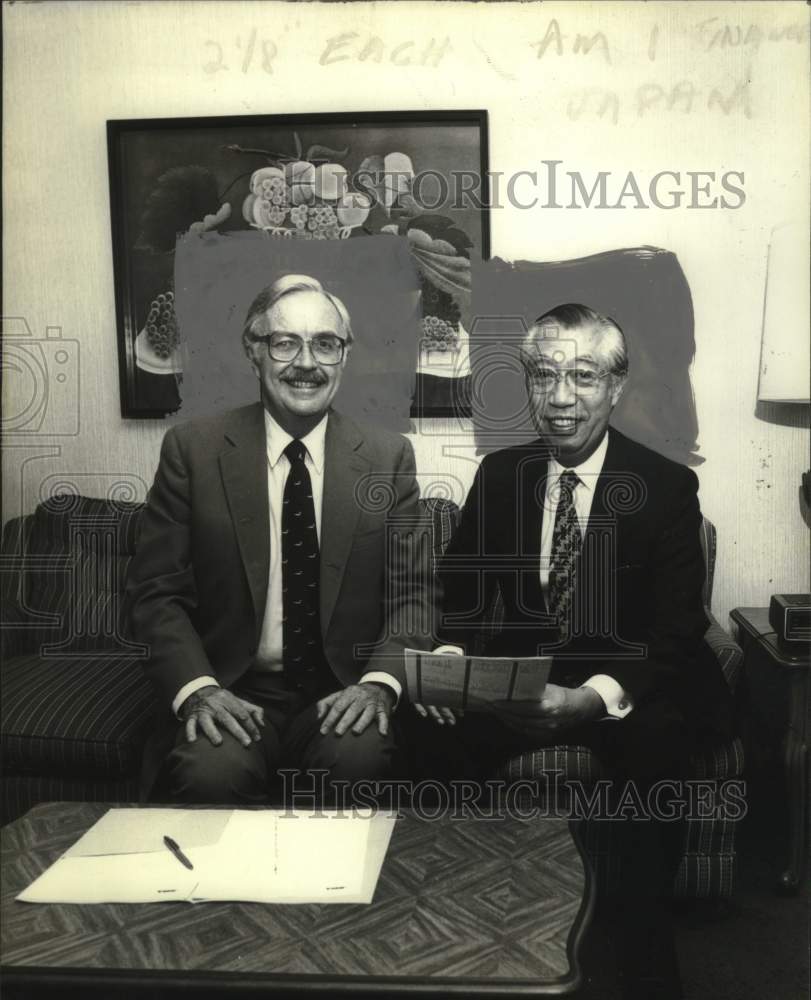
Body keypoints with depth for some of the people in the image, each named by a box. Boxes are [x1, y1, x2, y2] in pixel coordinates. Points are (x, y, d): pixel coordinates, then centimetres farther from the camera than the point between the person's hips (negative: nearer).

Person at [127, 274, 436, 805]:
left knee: (358, 758, -30)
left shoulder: (389, 456, 4)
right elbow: (156, 592, 1)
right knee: (209, 771, -31)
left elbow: (412, 594, 2)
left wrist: (379, 682, -15)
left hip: (345, 695, 2)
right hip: (234, 694, -1)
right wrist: (197, 689, -15)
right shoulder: (192, 449, 1)